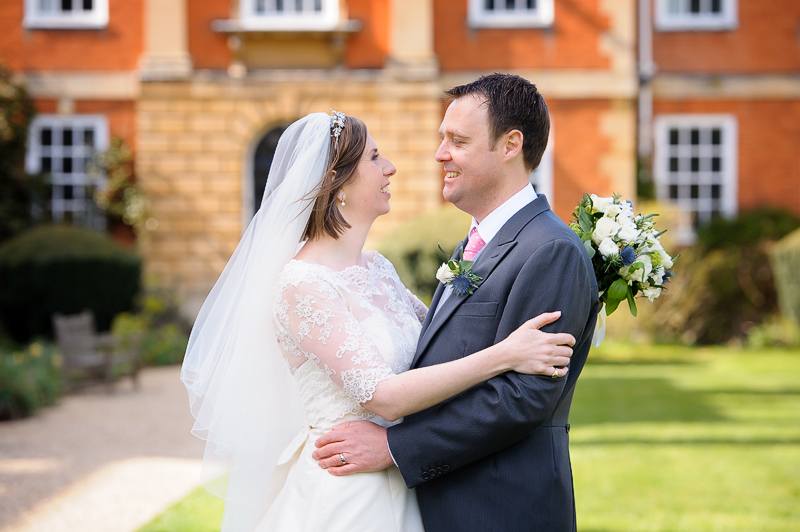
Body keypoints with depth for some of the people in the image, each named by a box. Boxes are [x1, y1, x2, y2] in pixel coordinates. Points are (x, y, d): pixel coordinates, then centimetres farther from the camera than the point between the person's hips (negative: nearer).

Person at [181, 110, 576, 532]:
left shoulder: (377, 269, 7)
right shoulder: (302, 284, -18)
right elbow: (381, 396, -24)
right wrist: (504, 355, -24)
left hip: (396, 489, 8)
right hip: (340, 496, -8)